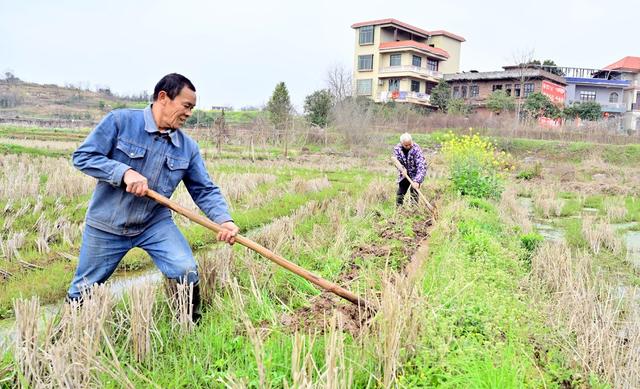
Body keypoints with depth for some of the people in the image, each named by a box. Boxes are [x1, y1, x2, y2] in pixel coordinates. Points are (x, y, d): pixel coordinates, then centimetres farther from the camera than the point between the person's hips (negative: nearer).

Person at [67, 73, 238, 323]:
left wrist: (225, 220, -20)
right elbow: (83, 156, -15)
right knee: (82, 291, 12)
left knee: (187, 272, -17)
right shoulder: (120, 121, -12)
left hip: (155, 224, 2)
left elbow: (205, 190, -3)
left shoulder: (188, 148, -2)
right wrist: (125, 172, -28)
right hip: (106, 225, -2)